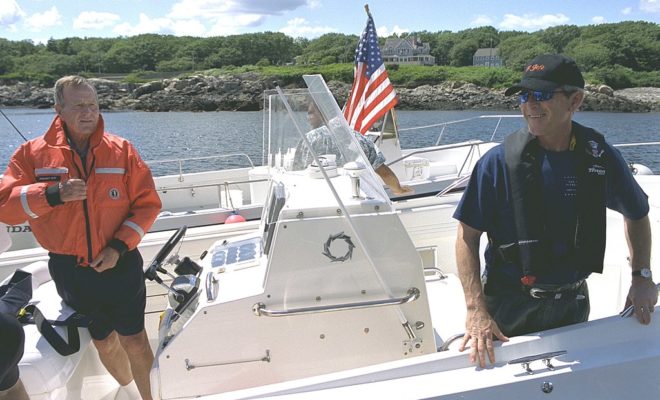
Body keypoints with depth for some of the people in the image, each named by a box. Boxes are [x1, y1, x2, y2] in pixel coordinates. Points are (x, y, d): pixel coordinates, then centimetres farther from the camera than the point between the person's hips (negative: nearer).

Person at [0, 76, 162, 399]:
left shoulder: (121, 151, -4)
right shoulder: (32, 154, -3)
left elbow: (147, 203, -4)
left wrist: (119, 247, -14)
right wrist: (54, 194, -24)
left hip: (120, 264, -2)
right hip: (70, 271, 2)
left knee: (134, 339, 5)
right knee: (103, 342, 18)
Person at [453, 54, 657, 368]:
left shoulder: (601, 157, -7)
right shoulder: (498, 161, -16)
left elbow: (637, 214, 11)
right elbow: (468, 236, -13)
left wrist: (642, 277, 3)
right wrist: (476, 310, -21)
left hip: (571, 305, 3)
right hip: (507, 306, -2)